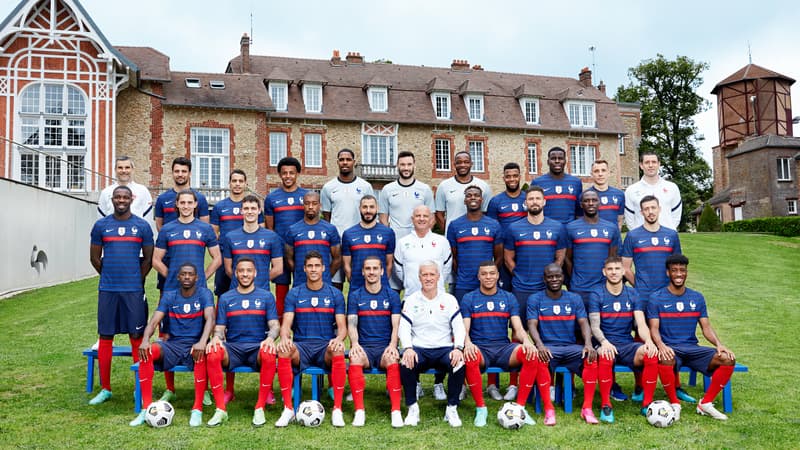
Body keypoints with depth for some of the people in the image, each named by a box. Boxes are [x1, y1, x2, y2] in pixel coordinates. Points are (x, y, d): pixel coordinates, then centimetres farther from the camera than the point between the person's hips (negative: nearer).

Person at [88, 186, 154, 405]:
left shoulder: (142, 226, 3)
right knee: (105, 337, 5)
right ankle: (105, 389, 16)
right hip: (107, 289, 2)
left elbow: (148, 258, 7)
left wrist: (136, 280, 7)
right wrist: (110, 276, 13)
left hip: (133, 290, -1)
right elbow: (94, 257, 12)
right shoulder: (101, 225, 6)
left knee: (137, 337, 1)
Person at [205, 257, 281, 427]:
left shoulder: (266, 296, 11)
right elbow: (219, 327, 10)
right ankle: (221, 409, -22)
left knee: (269, 355, -37)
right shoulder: (225, 298, 15)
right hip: (232, 348, 1)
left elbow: (274, 325, 4)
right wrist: (216, 338, -15)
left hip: (257, 348, -1)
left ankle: (260, 408, -23)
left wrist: (270, 338, -20)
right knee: (212, 354, -32)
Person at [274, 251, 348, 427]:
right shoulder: (294, 294, 10)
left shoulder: (335, 294, 9)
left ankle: (337, 409, -26)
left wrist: (339, 338, -20)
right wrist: (284, 338, -22)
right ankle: (288, 409, -25)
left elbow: (342, 326, 4)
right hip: (301, 346, 1)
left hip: (326, 347, 0)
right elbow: (286, 324, 2)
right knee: (283, 351, -33)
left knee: (338, 352, -36)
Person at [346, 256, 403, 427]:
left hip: (385, 347, 0)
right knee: (355, 358, -34)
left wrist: (392, 345, -16)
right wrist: (354, 344, -18)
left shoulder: (392, 295, 10)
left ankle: (396, 411, -32)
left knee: (392, 359, -34)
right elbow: (351, 324, 2)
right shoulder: (355, 296, 12)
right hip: (363, 347, 0)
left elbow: (396, 326, 3)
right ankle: (359, 411, -31)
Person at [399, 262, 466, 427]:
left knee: (459, 364, -31)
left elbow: (459, 326, 3)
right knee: (406, 364, -32)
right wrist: (408, 348, -19)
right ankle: (412, 408, -12)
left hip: (444, 349, 0)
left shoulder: (449, 299, 10)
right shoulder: (411, 300, 9)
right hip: (419, 349, 0)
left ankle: (452, 409, -11)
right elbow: (404, 327, 0)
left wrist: (458, 348, -16)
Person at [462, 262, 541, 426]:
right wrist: (468, 343, -25)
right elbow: (464, 329, -1)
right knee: (469, 357, -38)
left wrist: (527, 341, -18)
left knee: (531, 354, -28)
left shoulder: (509, 298, 13)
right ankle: (480, 408, -19)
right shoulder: (469, 299, 8)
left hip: (504, 348, 2)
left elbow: (518, 328, 6)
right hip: (480, 348, -2)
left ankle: (520, 406, -15)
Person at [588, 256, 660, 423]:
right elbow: (595, 326, -7)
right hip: (606, 344, -2)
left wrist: (648, 341, -22)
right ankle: (606, 406, -22)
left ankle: (647, 403, -13)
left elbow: (641, 324, 0)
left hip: (628, 344, 3)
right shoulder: (596, 295, 1)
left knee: (652, 354, -29)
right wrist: (604, 342, -28)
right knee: (605, 357, -38)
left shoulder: (633, 295, 9)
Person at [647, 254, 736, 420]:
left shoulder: (697, 298, 13)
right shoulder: (656, 298, 1)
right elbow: (654, 328, -8)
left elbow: (706, 327, 9)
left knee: (728, 359, -20)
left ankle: (705, 403, -5)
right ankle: (674, 404, -15)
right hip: (669, 349, -4)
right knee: (665, 359, -39)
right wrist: (661, 345, -29)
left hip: (692, 348, 4)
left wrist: (719, 344, -11)